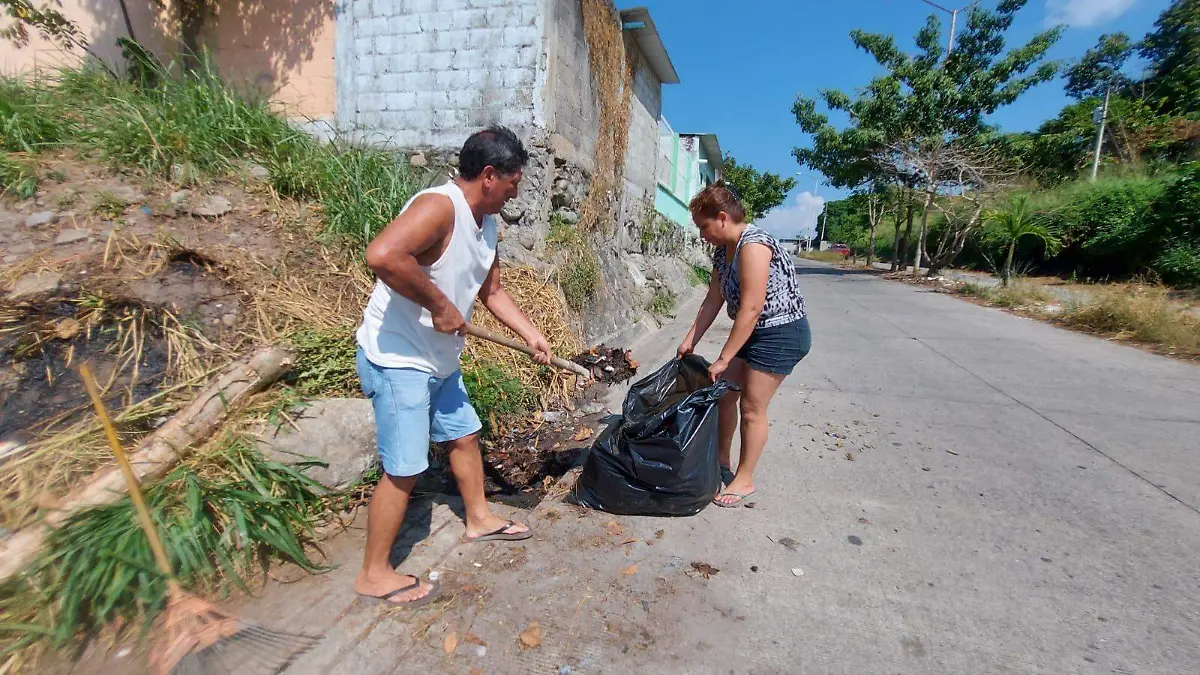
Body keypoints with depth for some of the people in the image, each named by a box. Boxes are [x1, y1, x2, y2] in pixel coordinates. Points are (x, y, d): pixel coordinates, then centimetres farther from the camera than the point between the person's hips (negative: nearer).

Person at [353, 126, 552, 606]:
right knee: (403, 470, -1)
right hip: (396, 358, -10)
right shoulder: (439, 207, -23)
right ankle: (374, 574, 20)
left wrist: (532, 336, 9)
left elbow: (492, 292, 17)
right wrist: (440, 305, -29)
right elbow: (382, 255, -40)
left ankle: (479, 518, 44)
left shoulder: (486, 223, 8)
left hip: (439, 361, 10)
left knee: (464, 436, 21)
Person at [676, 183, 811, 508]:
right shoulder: (723, 250, 4)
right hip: (754, 332, 9)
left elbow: (750, 309, -28)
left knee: (752, 408, -1)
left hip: (781, 334, -9)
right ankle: (722, 460, 32)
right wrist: (690, 341, 5)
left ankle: (744, 480, 17)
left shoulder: (753, 245, -24)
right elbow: (713, 300, 8)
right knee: (724, 393, 13)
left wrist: (723, 359, -26)